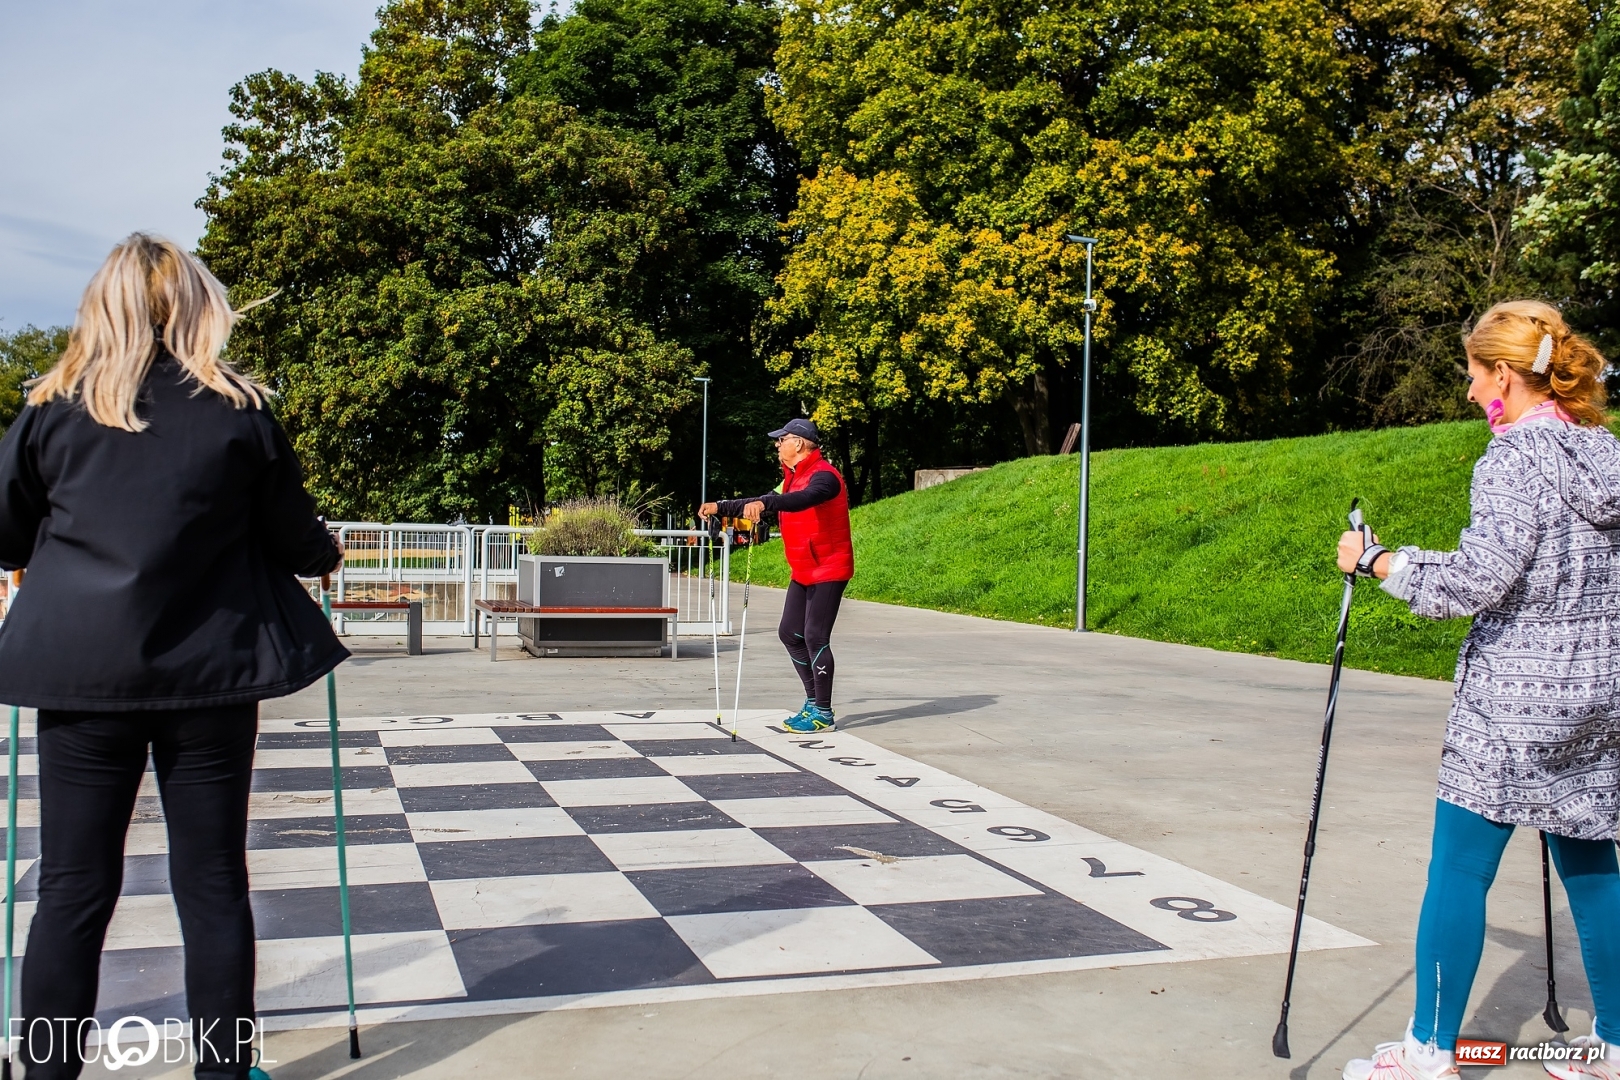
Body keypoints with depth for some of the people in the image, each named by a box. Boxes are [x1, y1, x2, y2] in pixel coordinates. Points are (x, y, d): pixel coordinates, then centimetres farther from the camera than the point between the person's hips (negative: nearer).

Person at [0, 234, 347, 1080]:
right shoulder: (241, 414, -3)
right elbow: (294, 542, 4)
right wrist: (328, 554, 25)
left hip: (83, 671, 1)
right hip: (209, 672, 0)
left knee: (73, 887, 10)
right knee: (212, 883, 9)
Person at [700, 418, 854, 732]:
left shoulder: (823, 475, -17)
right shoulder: (793, 478, 14)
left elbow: (803, 499, -38)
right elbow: (760, 503, 22)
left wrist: (764, 502, -52)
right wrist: (720, 507, 14)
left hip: (828, 570, -10)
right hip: (803, 572, 10)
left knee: (815, 637, -11)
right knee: (789, 633, 11)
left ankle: (823, 714, -3)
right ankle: (813, 701, 22)